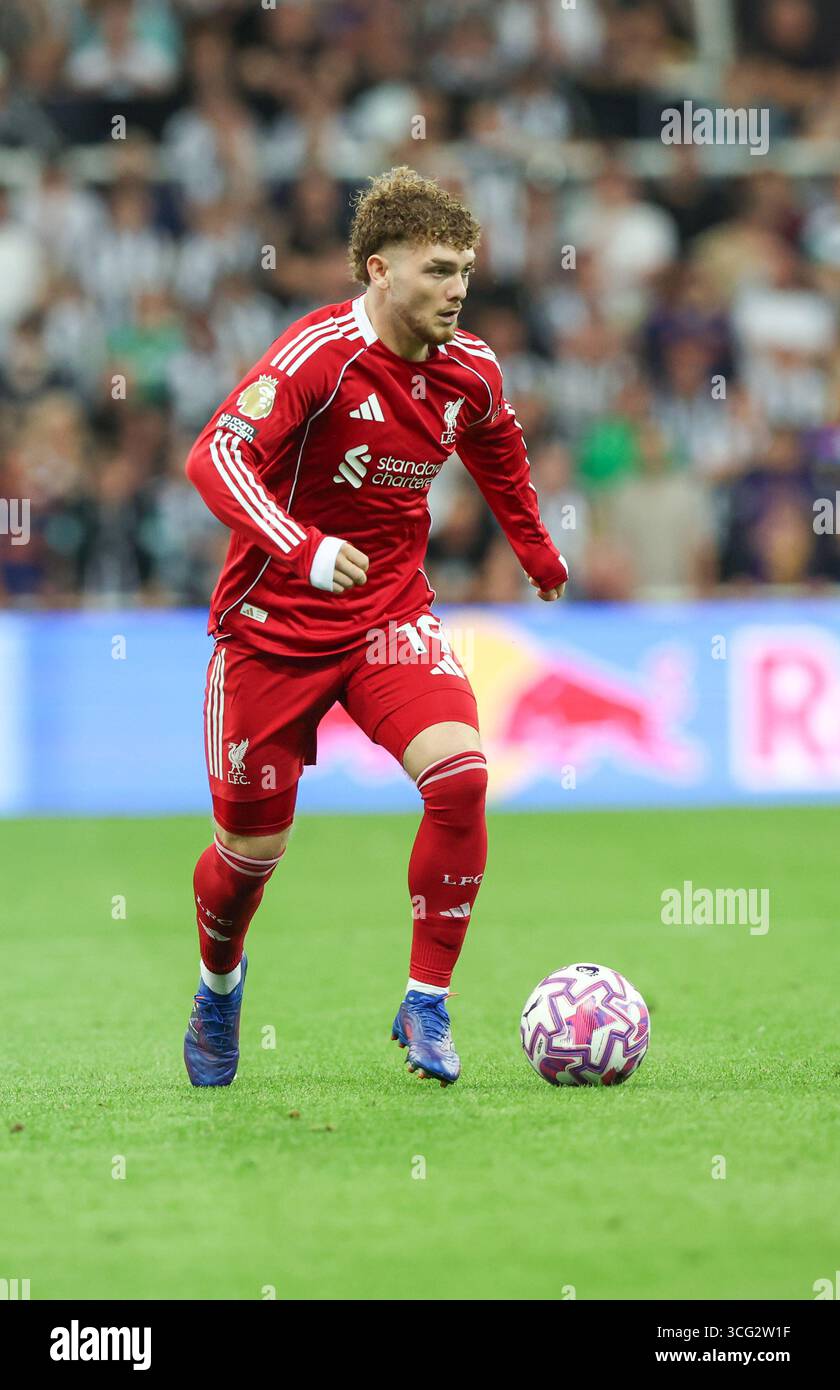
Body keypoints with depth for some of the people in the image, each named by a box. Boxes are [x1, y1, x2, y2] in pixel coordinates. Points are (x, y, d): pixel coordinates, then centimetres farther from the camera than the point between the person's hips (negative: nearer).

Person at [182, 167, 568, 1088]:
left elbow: (499, 453, 23)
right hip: (274, 622, -4)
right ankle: (218, 981, 40)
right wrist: (304, 550, -46)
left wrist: (539, 556, 34)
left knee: (460, 775, -21)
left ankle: (426, 1008, -7)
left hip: (390, 615, 4)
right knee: (253, 846, 5)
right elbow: (216, 457, -33)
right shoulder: (320, 354, -21)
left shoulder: (470, 372, -2)